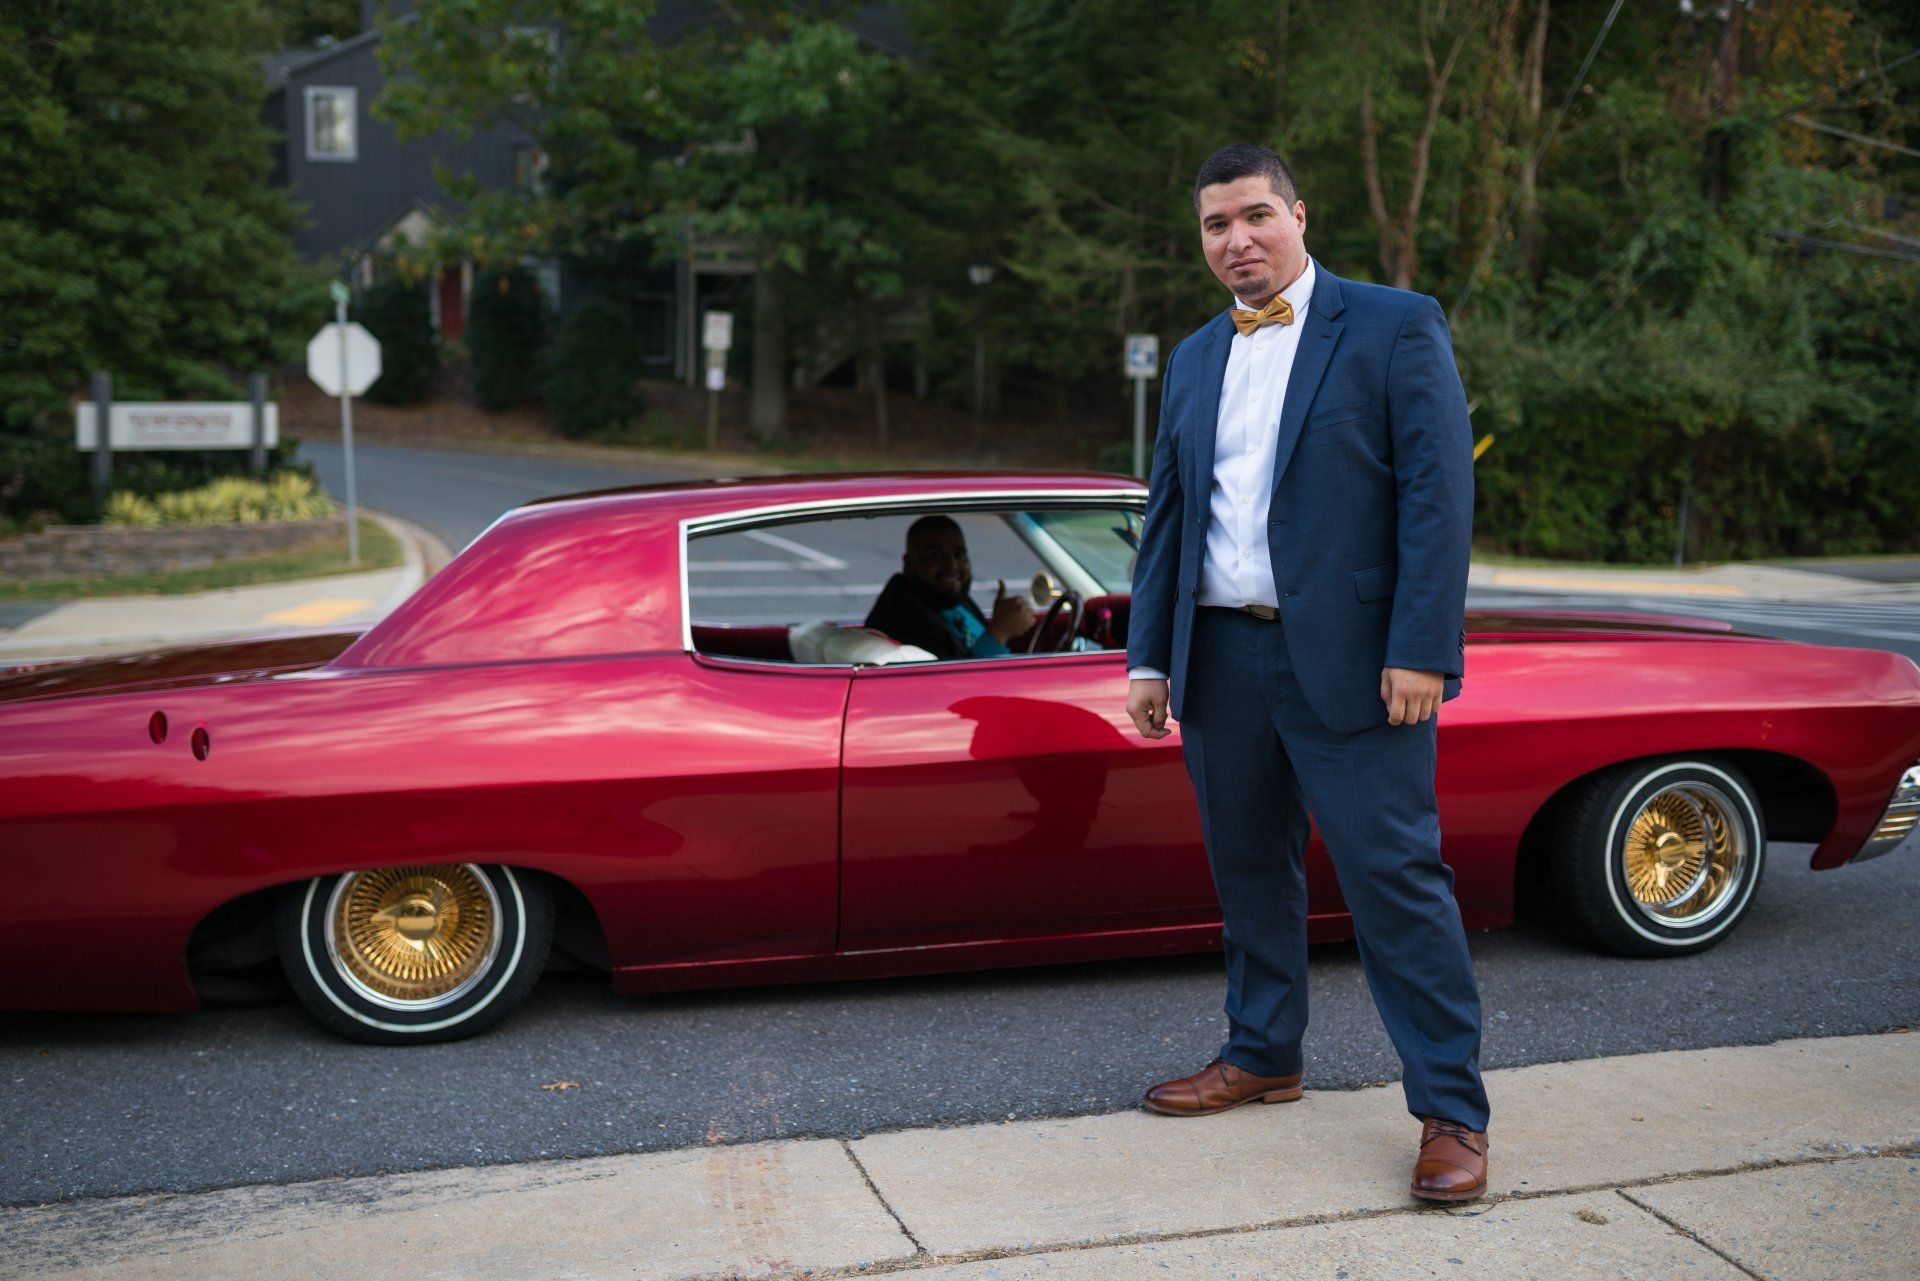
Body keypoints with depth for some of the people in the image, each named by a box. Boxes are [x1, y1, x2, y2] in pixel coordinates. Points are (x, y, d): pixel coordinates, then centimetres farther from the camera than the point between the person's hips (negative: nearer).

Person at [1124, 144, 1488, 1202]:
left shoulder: (1395, 326, -2)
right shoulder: (1194, 360, 16)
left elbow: (1439, 492, -8)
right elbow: (1167, 514, 17)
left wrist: (1419, 651, -16)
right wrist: (1149, 658, 11)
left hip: (1349, 661, -6)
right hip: (1222, 658, 6)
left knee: (1396, 879, -5)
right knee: (1248, 869, 14)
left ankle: (1452, 1112, 3)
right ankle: (1262, 1056, 30)